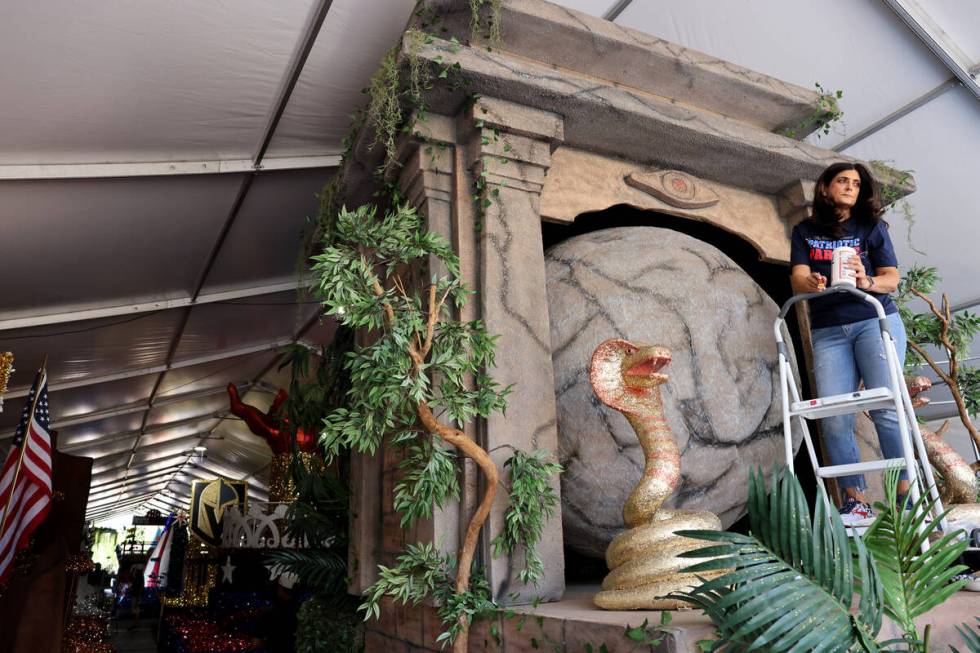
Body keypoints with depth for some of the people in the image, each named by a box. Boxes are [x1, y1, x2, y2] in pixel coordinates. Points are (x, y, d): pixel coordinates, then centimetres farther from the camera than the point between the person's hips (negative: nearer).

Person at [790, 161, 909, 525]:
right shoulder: (805, 232, 13)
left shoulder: (872, 227, 10)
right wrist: (812, 284, -26)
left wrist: (867, 282, -21)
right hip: (828, 332, 1)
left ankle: (907, 495, -5)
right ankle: (856, 501, -3)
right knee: (833, 417, -9)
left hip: (875, 322, -1)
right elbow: (797, 278, -1)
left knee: (886, 407, -13)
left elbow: (892, 279, 3)